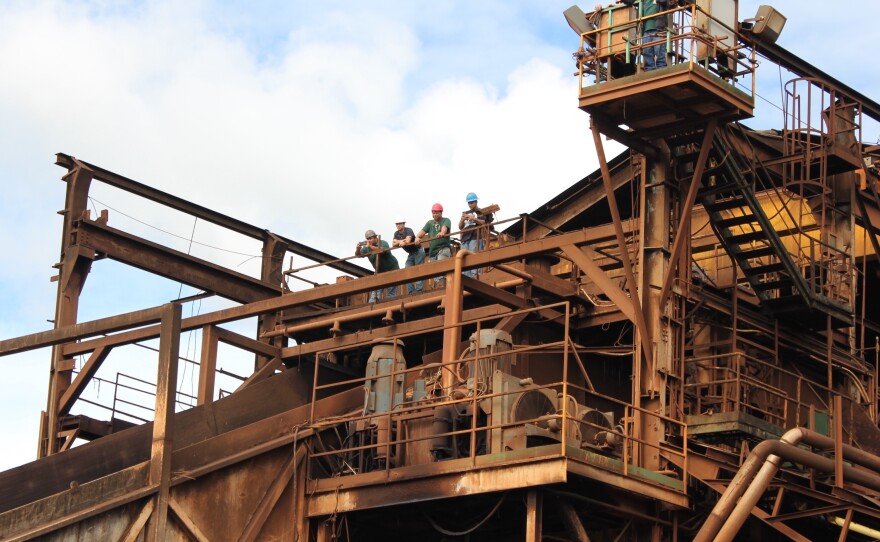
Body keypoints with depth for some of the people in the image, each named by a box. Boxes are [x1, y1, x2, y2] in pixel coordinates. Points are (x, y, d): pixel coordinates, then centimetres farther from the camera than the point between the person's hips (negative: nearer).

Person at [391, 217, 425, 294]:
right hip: (410, 254, 8)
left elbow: (407, 241, -33)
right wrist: (401, 241, -23)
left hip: (418, 251, -8)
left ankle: (419, 290, -18)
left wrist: (398, 242, -19)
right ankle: (411, 291, -4)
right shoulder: (397, 234, 3)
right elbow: (393, 244, -6)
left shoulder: (409, 230, -18)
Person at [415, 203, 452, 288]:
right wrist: (417, 237, -19)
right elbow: (422, 231, 5)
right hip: (432, 250, 6)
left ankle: (442, 287, -34)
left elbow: (445, 228, -18)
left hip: (443, 249, -6)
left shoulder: (446, 221, 4)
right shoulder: (430, 223, 20)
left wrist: (442, 232, -43)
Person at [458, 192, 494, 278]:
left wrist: (474, 219, -16)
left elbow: (484, 223, -1)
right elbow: (460, 227, 19)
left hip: (476, 238, -5)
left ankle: (474, 276, -22)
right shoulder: (465, 213, 25)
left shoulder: (481, 212, 12)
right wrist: (462, 219, -2)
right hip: (465, 238, 5)